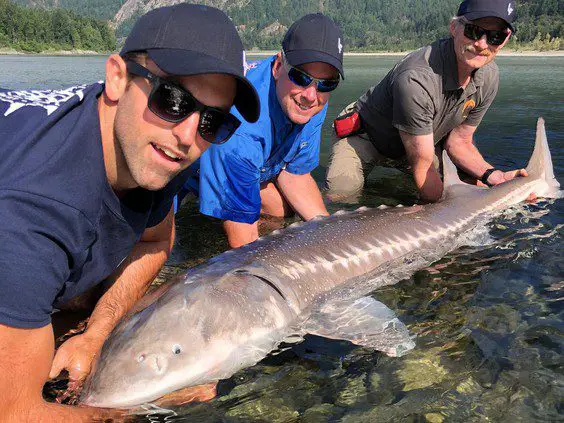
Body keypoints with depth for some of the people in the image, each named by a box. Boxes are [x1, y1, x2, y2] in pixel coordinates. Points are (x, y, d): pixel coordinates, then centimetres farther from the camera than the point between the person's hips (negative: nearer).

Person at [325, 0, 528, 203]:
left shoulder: (489, 76, -13)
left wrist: (494, 175, -23)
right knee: (340, 193, -32)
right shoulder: (416, 79, -38)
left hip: (420, 141, 8)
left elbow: (459, 141, -6)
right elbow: (422, 167, -31)